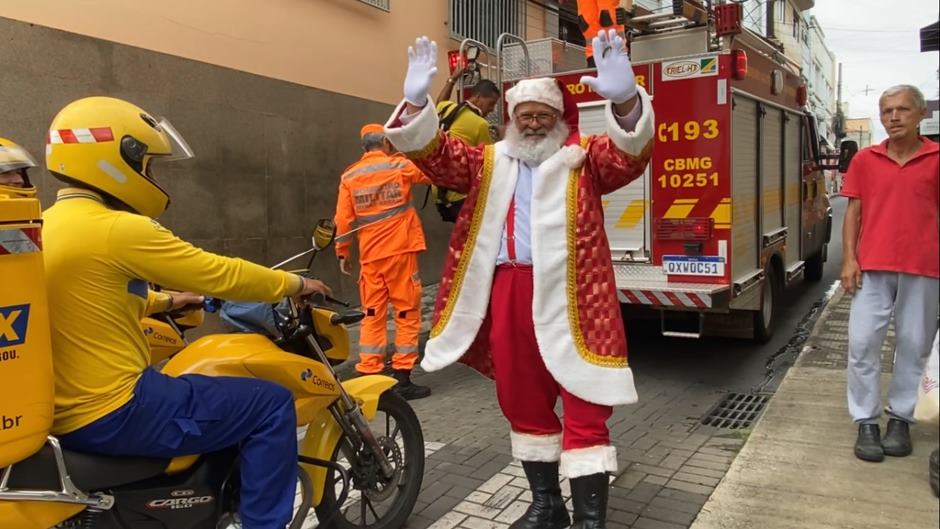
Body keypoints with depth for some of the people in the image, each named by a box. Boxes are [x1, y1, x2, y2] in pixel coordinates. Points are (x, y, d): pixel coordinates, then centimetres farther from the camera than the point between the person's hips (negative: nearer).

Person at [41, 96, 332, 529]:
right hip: (114, 411, -10)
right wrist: (295, 284, -2)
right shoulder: (119, 230, -19)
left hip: (61, 412, 10)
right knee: (271, 405, -7)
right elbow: (220, 275, -16)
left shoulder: (44, 227, 10)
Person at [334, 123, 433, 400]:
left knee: (372, 315, 9)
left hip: (370, 256, 4)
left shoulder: (349, 177, 6)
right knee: (407, 313, 3)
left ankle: (368, 377, 9)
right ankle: (403, 379, 2)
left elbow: (343, 219, 5)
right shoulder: (400, 166, -1)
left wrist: (342, 253, 14)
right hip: (400, 251, -3)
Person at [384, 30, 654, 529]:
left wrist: (625, 101, -32)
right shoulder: (489, 162, 18)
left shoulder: (583, 159, 8)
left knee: (584, 407, -2)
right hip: (505, 293, 5)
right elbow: (434, 155, 8)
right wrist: (416, 103, -10)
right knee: (522, 402, 14)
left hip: (569, 296, -4)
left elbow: (628, 153, -11)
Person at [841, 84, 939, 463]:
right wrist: (849, 260, -2)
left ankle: (900, 418, 21)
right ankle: (867, 423, 8)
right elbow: (853, 212, 7)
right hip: (872, 266, 1)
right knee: (862, 342, -2)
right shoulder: (865, 160, 6)